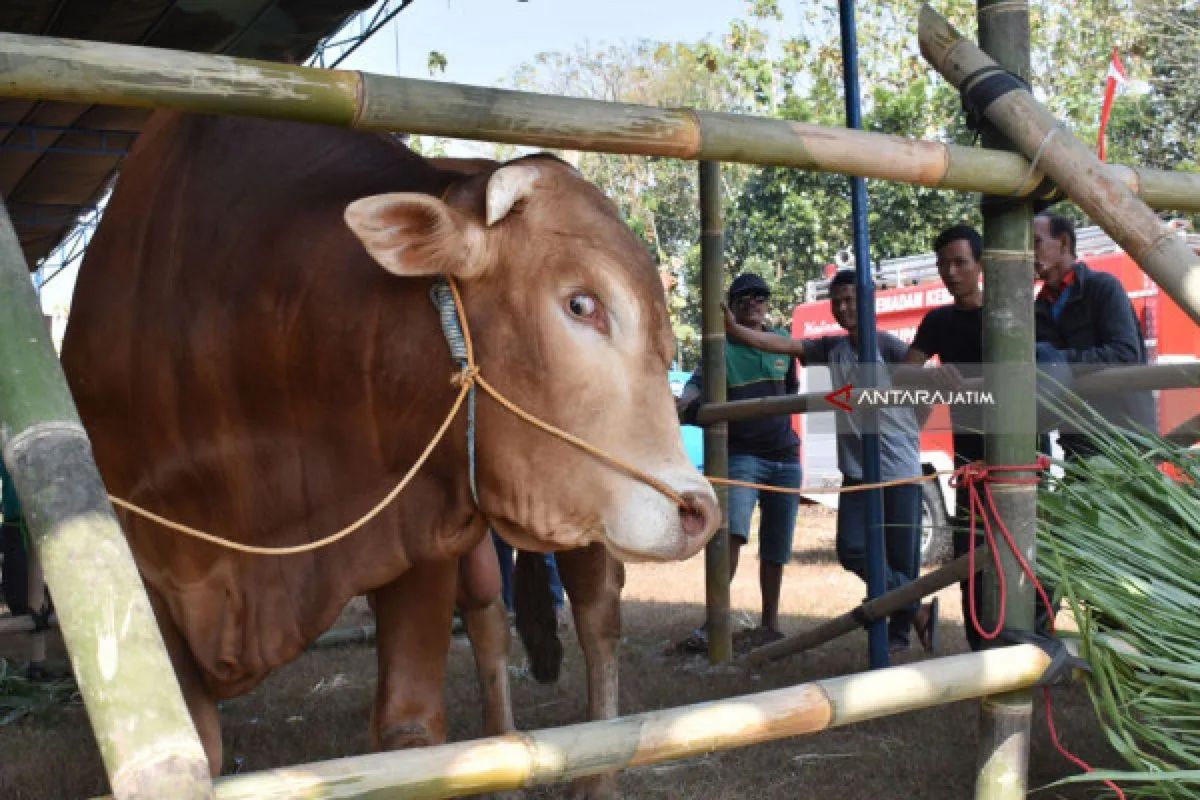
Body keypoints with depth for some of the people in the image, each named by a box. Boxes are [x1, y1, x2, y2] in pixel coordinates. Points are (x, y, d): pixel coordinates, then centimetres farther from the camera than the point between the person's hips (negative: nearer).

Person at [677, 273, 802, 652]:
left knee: (775, 547, 10)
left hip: (785, 457, 4)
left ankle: (770, 624, 24)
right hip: (742, 456, -4)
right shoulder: (723, 349, -6)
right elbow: (698, 384, -24)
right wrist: (683, 402, -45)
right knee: (732, 533, -23)